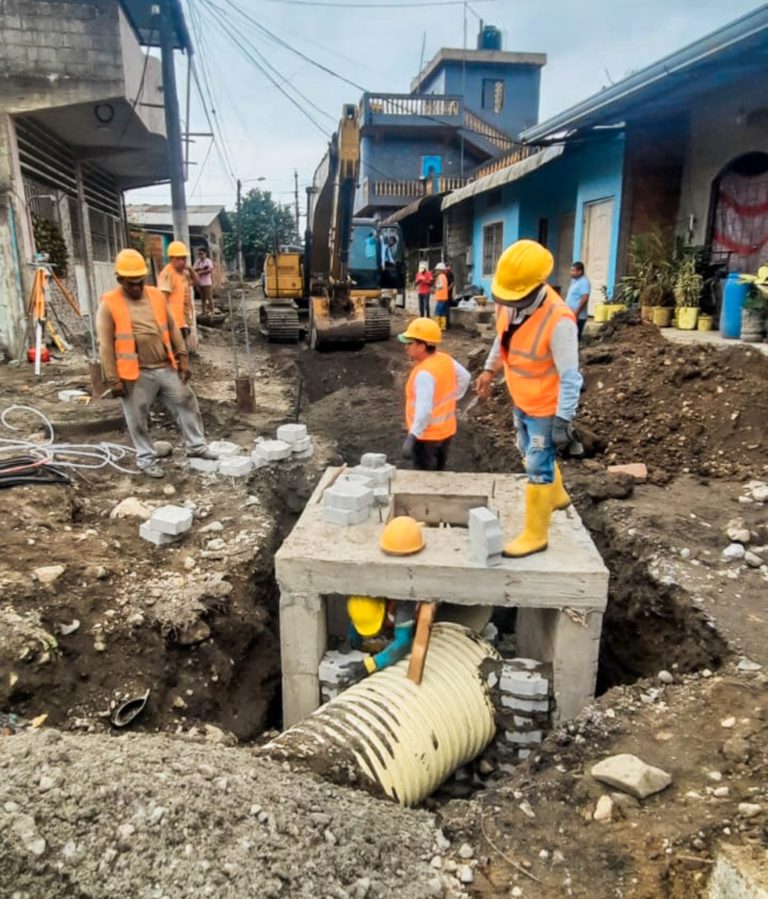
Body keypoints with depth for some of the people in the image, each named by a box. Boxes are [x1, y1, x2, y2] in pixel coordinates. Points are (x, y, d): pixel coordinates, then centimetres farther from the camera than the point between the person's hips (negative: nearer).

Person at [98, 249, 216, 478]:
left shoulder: (157, 296, 4)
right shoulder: (109, 304, -9)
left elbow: (173, 330, 11)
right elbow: (106, 345, -9)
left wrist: (183, 358, 7)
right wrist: (113, 379, -11)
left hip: (166, 367, 4)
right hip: (136, 374, -4)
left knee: (187, 404, 11)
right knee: (138, 419, 7)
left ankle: (196, 446, 27)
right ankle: (146, 459, 24)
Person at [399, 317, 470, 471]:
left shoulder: (424, 373, -28)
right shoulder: (446, 360, -2)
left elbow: (424, 409, -35)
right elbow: (465, 377, 15)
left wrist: (411, 436, -35)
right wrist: (453, 398, 19)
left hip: (426, 436, -9)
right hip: (445, 431, 9)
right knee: (438, 475, 22)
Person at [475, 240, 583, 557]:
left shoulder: (558, 320, -33)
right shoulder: (509, 302, -11)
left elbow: (569, 377, -27)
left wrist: (563, 420, -26)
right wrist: (489, 370, 18)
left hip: (546, 408, -8)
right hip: (521, 400, 8)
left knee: (537, 469, 2)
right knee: (532, 455, 27)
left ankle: (535, 534, 19)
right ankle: (556, 495, 53)